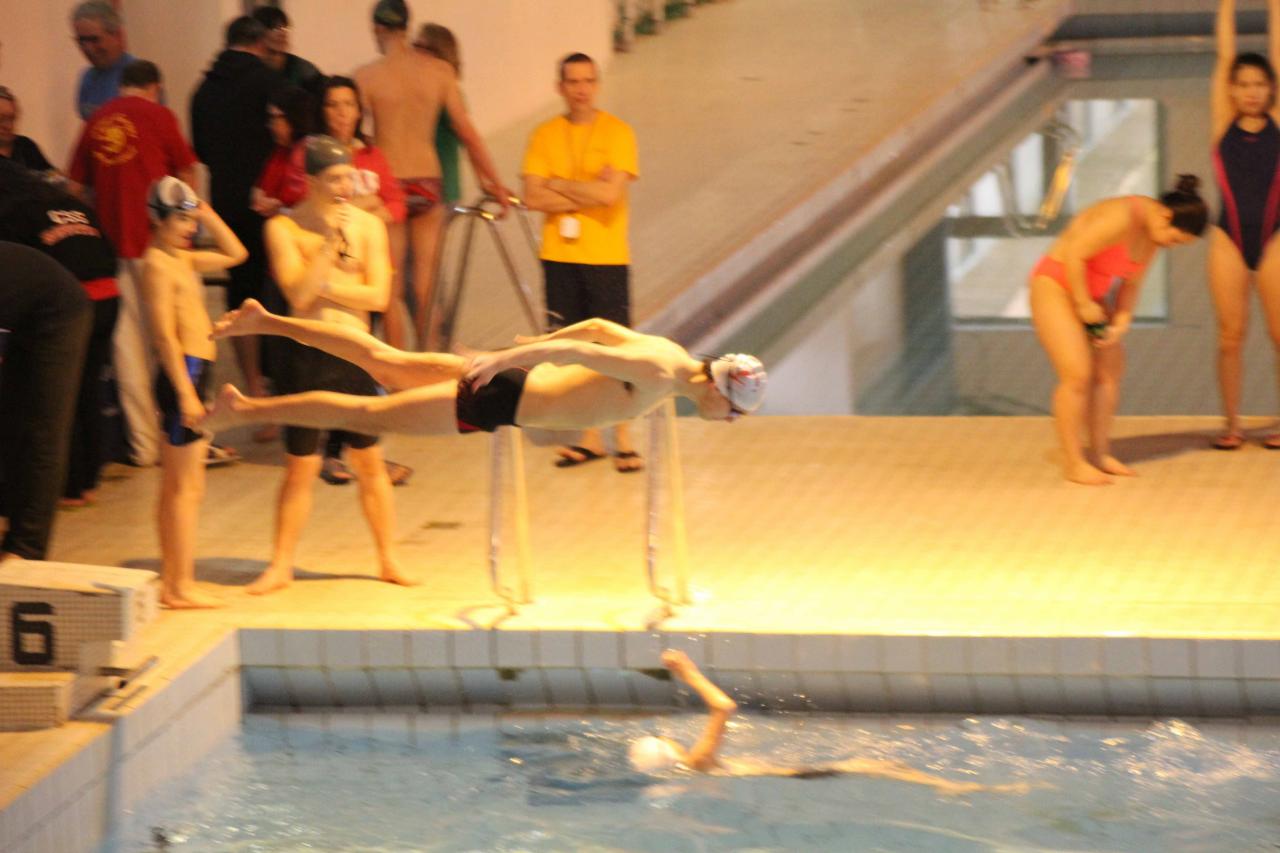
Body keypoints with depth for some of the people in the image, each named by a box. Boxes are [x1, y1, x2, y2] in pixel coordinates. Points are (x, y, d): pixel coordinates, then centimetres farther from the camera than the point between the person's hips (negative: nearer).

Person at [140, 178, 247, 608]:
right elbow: (165, 334, -19)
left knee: (174, 487, 13)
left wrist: (208, 216, 14)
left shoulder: (183, 260, 15)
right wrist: (186, 393, -23)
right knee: (187, 488, -8)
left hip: (193, 375, 10)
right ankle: (181, 586, -7)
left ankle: (171, 579, 19)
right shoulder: (158, 264, -12)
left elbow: (234, 254, 28)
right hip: (182, 375, -10)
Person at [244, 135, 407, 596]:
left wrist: (323, 286, -9)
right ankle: (281, 565, 11)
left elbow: (378, 296, -5)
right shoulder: (284, 228, -4)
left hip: (355, 354, 2)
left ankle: (388, 558, 17)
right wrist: (329, 243, -17)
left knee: (370, 462, 7)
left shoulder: (368, 225, 2)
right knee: (300, 467, 2)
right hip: (308, 354, -2)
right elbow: (298, 296, -15)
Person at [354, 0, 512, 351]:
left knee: (392, 291, 4)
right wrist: (492, 181, 10)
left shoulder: (366, 77, -7)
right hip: (428, 181, 2)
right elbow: (466, 131, 3)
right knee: (426, 288, 9)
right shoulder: (439, 71, 0)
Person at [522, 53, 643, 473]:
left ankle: (623, 438, 5)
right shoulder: (545, 135, 4)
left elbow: (610, 192, -16)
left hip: (607, 257, -3)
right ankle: (589, 437, 17)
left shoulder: (616, 132, -4)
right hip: (559, 257, 3)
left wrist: (559, 186, -7)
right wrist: (587, 195, -12)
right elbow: (534, 197, -6)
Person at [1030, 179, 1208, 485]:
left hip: (1091, 293, 9)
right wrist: (1084, 304, -20)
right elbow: (1074, 254, -28)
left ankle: (1101, 453, 11)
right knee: (1077, 374, -14)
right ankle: (1073, 463, -7)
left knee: (1110, 369, 4)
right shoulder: (1123, 218, -29)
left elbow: (1131, 282, 6)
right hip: (1055, 286, -9)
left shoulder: (1154, 232, -1)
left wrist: (1121, 322, -7)